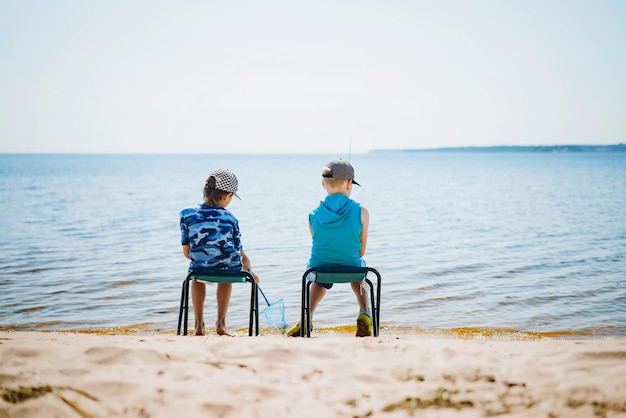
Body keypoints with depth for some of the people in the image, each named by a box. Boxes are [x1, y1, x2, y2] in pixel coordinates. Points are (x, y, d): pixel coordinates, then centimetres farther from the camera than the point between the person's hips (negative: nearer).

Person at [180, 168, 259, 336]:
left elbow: (187, 252, 5)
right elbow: (242, 257, 7)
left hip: (200, 271, 0)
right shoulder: (231, 219, 0)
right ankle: (221, 324, 38)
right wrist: (251, 272, 27)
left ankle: (199, 325, 36)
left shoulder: (187, 215, -1)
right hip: (230, 271, 0)